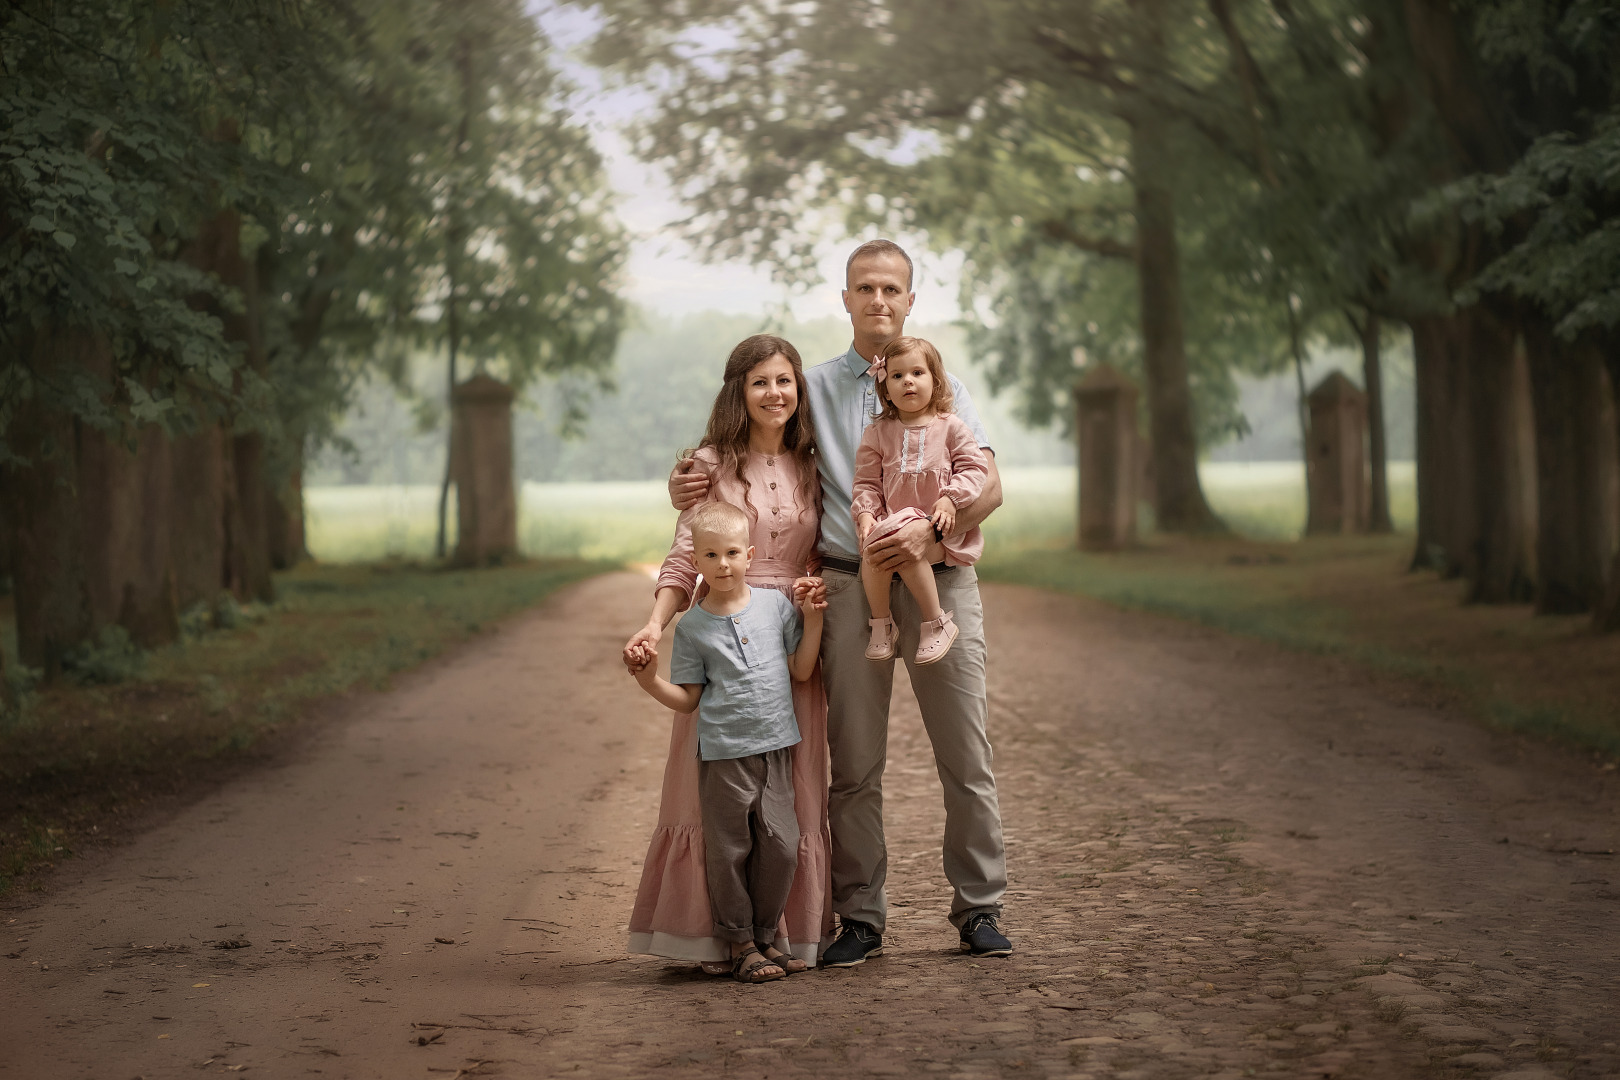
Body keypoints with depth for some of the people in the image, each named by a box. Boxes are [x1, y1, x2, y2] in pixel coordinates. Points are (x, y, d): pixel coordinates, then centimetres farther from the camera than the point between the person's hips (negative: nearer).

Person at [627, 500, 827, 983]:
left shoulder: (775, 604, 7)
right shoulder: (692, 627, 2)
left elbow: (801, 671, 9)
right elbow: (687, 699, 4)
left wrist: (812, 618, 2)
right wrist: (649, 678, -11)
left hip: (775, 747, 2)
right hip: (723, 753, -2)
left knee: (780, 843, -1)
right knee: (730, 850, 1)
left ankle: (764, 935, 16)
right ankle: (740, 943, 13)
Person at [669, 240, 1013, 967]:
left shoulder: (943, 387, 12)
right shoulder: (814, 388, 15)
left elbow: (989, 485, 1)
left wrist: (931, 531, -18)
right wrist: (685, 483, -7)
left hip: (936, 579, 0)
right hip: (849, 584, 0)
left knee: (965, 755, 0)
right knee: (854, 763, 1)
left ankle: (979, 909, 10)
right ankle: (859, 917, 8)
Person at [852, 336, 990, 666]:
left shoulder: (950, 427, 7)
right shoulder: (878, 433, 13)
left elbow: (974, 467, 3)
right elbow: (867, 480, 12)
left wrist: (951, 498, -13)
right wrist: (865, 513, -5)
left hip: (939, 526, -3)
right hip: (892, 523, 3)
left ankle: (937, 623, -19)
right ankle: (880, 623, -10)